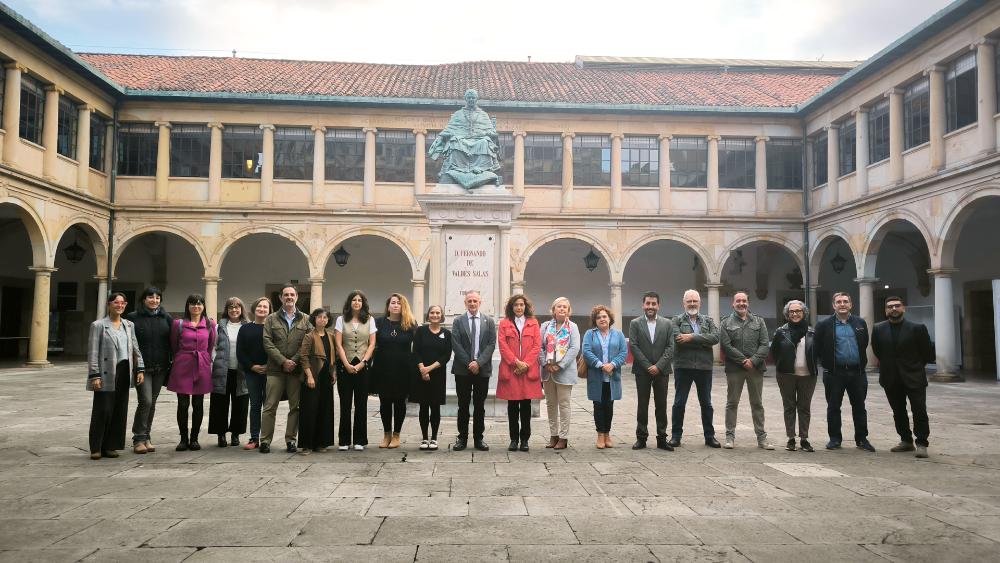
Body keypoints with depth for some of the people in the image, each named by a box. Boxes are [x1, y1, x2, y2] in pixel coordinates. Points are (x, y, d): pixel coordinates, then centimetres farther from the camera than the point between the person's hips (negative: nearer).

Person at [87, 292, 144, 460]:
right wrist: (94, 375, -12)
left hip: (124, 372, 5)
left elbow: (135, 349, 15)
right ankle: (96, 448, 7)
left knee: (120, 411, 6)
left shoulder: (129, 325, 15)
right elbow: (92, 353, -5)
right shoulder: (98, 325, 1)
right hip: (106, 373, -5)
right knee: (103, 410, -3)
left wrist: (140, 369, 5)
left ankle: (110, 446, 14)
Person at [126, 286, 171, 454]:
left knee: (152, 402, 9)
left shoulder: (166, 318, 9)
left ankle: (146, 437, 19)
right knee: (145, 401, -12)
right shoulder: (133, 318, -1)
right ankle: (138, 439, 0)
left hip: (160, 368, 3)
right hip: (142, 367, -3)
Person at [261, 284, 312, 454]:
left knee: (295, 406, 4)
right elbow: (267, 343, -1)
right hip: (275, 369, -1)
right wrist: (283, 361, -11)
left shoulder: (305, 320, 9)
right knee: (270, 406, 0)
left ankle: (291, 440, 12)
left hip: (297, 369, 1)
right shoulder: (271, 319, 8)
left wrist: (294, 361, -11)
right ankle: (265, 441, 6)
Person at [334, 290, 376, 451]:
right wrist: (347, 364, -10)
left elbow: (372, 344, 3)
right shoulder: (341, 319, 6)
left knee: (361, 403, 3)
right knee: (345, 403, 2)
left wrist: (362, 363, -9)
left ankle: (359, 440, 10)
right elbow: (338, 345, 0)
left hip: (363, 366, 0)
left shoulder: (370, 320, 8)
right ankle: (344, 441, 9)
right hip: (345, 365, 0)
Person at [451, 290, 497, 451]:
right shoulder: (458, 321, 4)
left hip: (482, 369, 1)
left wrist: (478, 362, -12)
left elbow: (491, 344, -1)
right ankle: (462, 438, 13)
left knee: (480, 406, 6)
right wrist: (469, 363, -11)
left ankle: (478, 438, 13)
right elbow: (456, 344, -3)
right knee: (463, 406, 5)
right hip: (462, 370, 0)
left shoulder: (489, 321, 6)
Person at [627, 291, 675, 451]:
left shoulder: (667, 324, 7)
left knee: (661, 405, 5)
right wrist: (647, 366, -11)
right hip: (642, 370, -1)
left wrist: (658, 366, -11)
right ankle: (641, 438, 11)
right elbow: (633, 346, -5)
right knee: (642, 405, 4)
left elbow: (670, 347, 0)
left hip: (661, 371, 1)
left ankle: (662, 438, 11)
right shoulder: (635, 323, 3)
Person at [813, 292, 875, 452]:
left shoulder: (860, 323, 8)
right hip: (834, 373, -2)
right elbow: (817, 349, 2)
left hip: (857, 372, 2)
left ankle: (862, 439, 19)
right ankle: (835, 438, 16)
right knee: (833, 407, 5)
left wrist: (862, 363, 10)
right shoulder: (824, 325, -1)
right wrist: (826, 364, 1)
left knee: (859, 407, 9)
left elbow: (865, 345, 14)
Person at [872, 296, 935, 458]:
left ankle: (921, 443, 5)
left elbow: (928, 351, 2)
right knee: (898, 412, 11)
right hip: (891, 379, 3)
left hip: (914, 377, -3)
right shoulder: (878, 329, 0)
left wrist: (916, 366, 9)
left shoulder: (917, 328, -7)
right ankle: (906, 441, 22)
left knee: (919, 412, -3)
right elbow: (877, 350, 12)